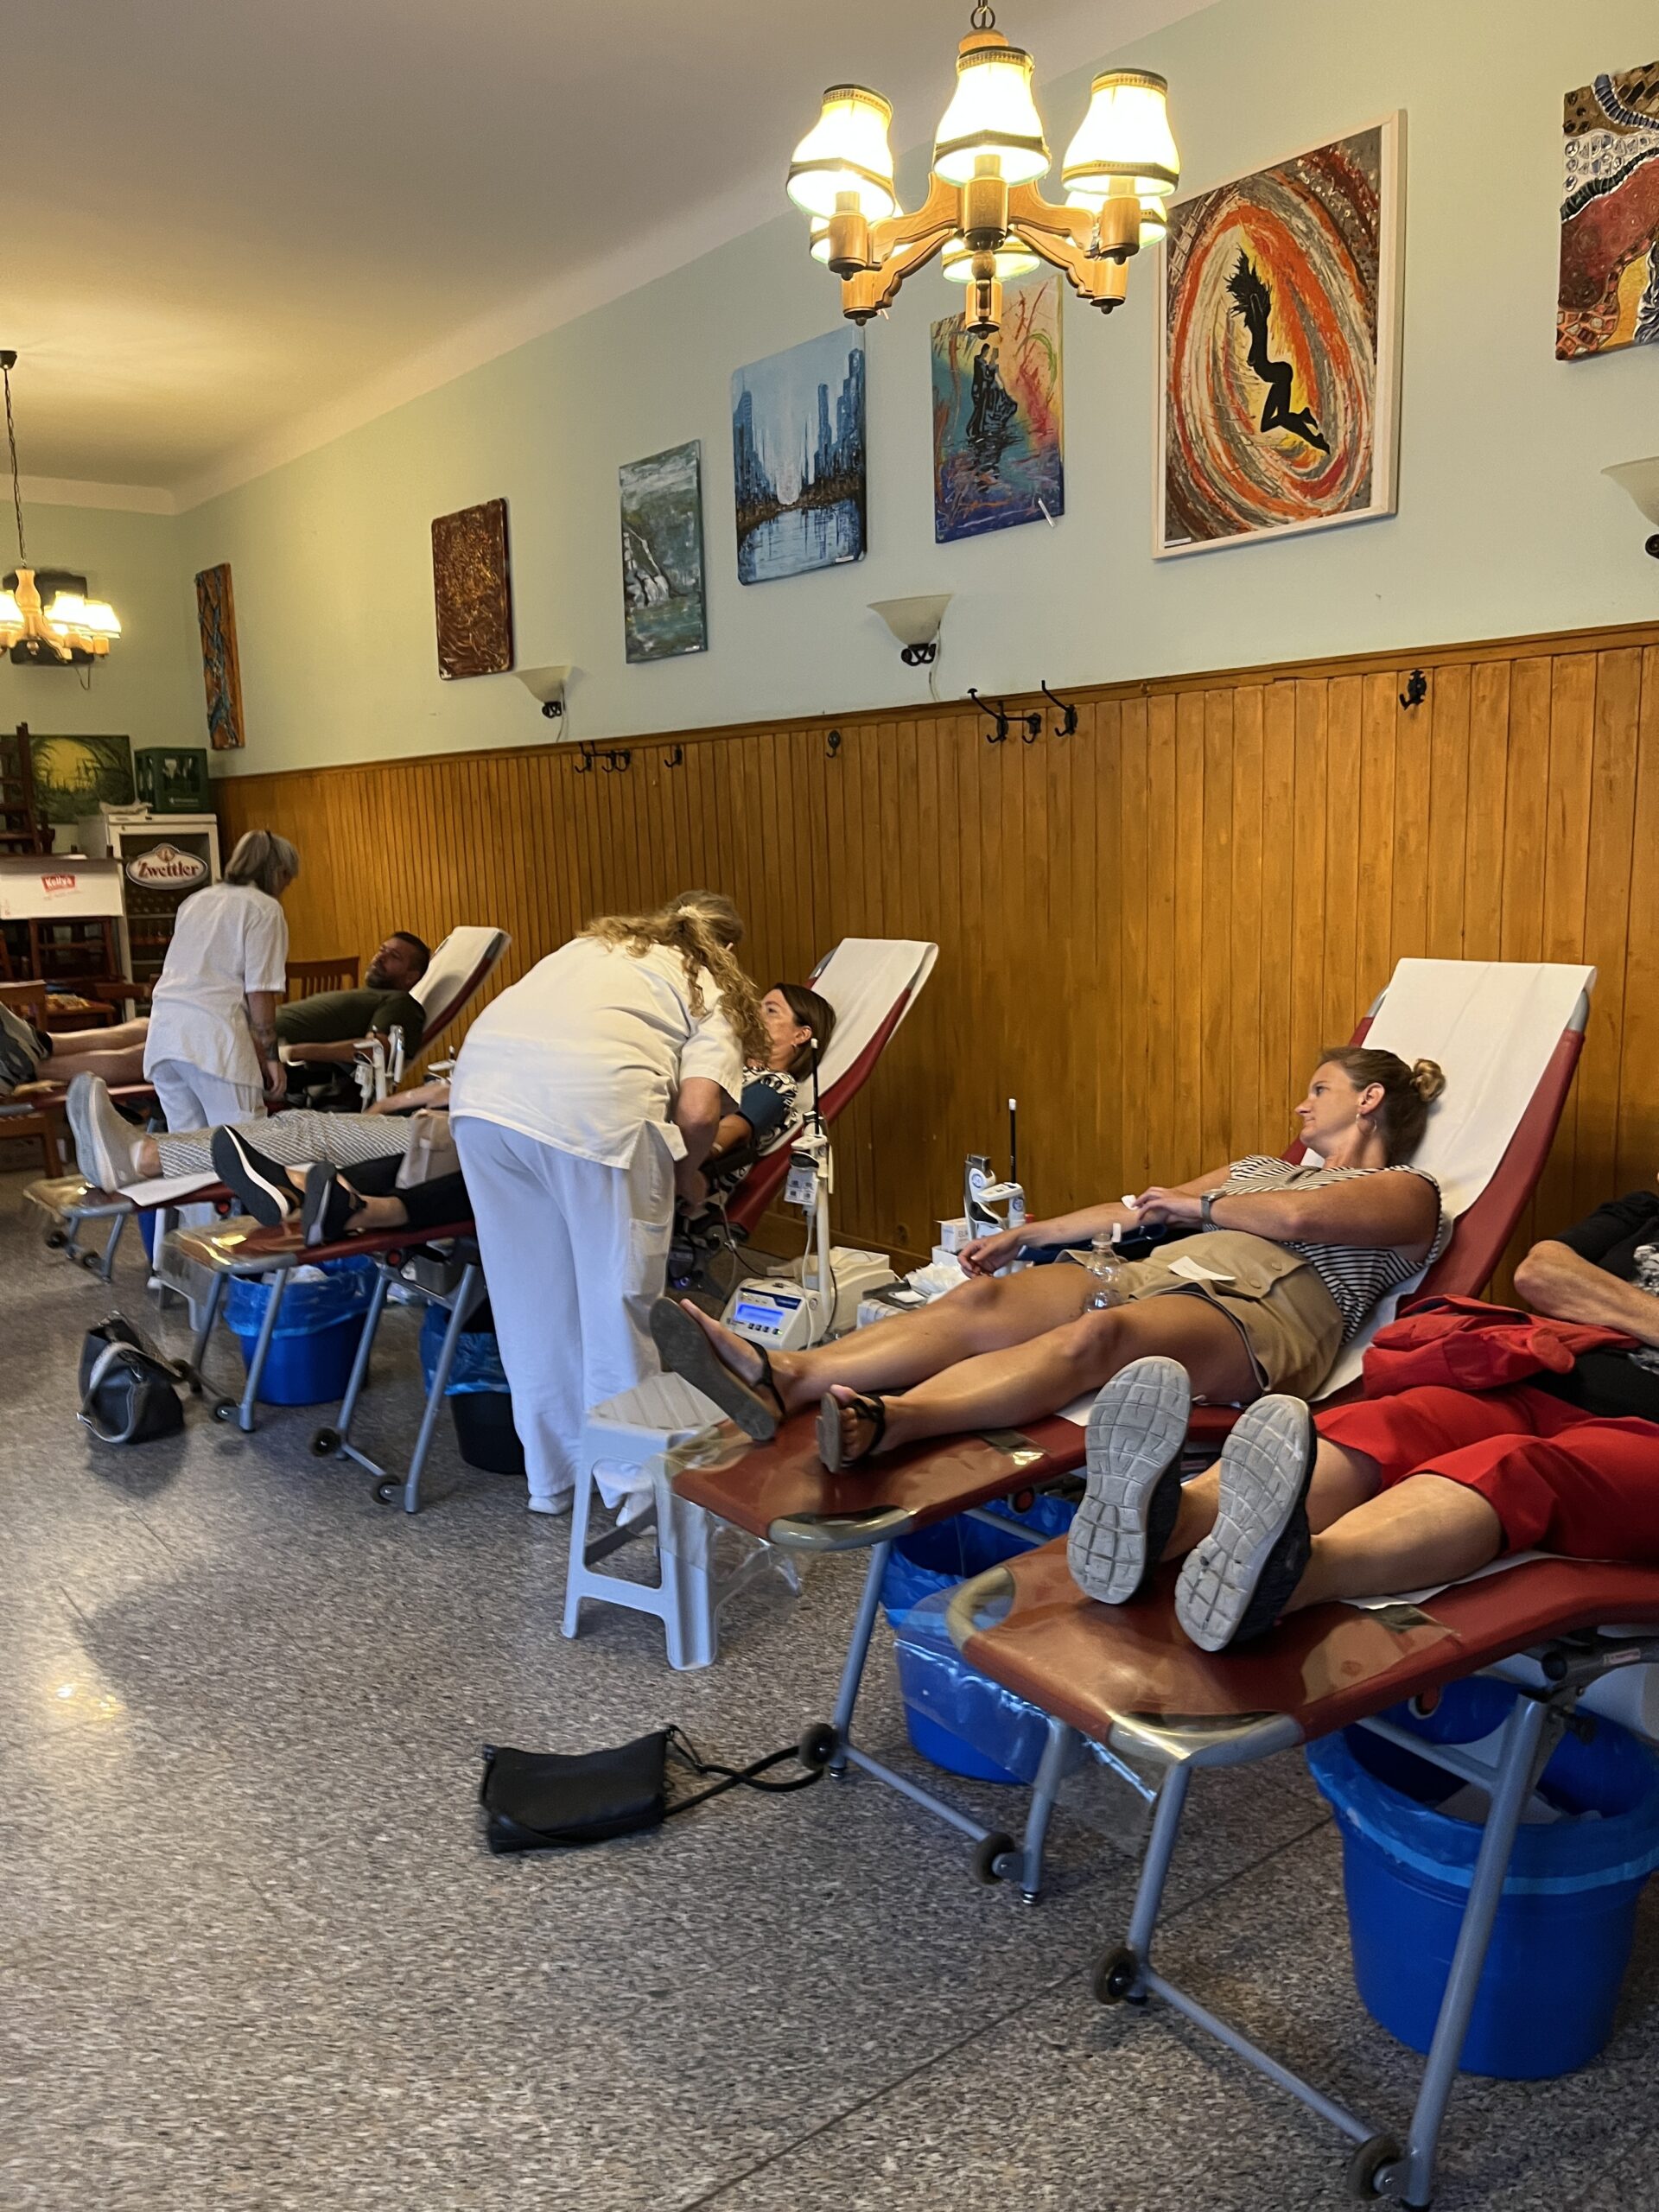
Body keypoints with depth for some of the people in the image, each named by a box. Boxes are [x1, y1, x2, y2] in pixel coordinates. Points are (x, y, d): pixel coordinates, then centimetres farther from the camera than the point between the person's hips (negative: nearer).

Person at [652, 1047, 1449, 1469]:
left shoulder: (1409, 1193, 16)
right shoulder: (1263, 1167, 38)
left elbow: (1299, 1216, -6)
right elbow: (1137, 1210, 28)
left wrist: (1197, 1204, 6)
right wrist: (1028, 1233, 20)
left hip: (1262, 1311, -6)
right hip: (1155, 1275, 7)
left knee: (1097, 1336, -39)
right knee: (979, 1303, -21)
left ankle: (884, 1421, -60)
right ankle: (783, 1378, -40)